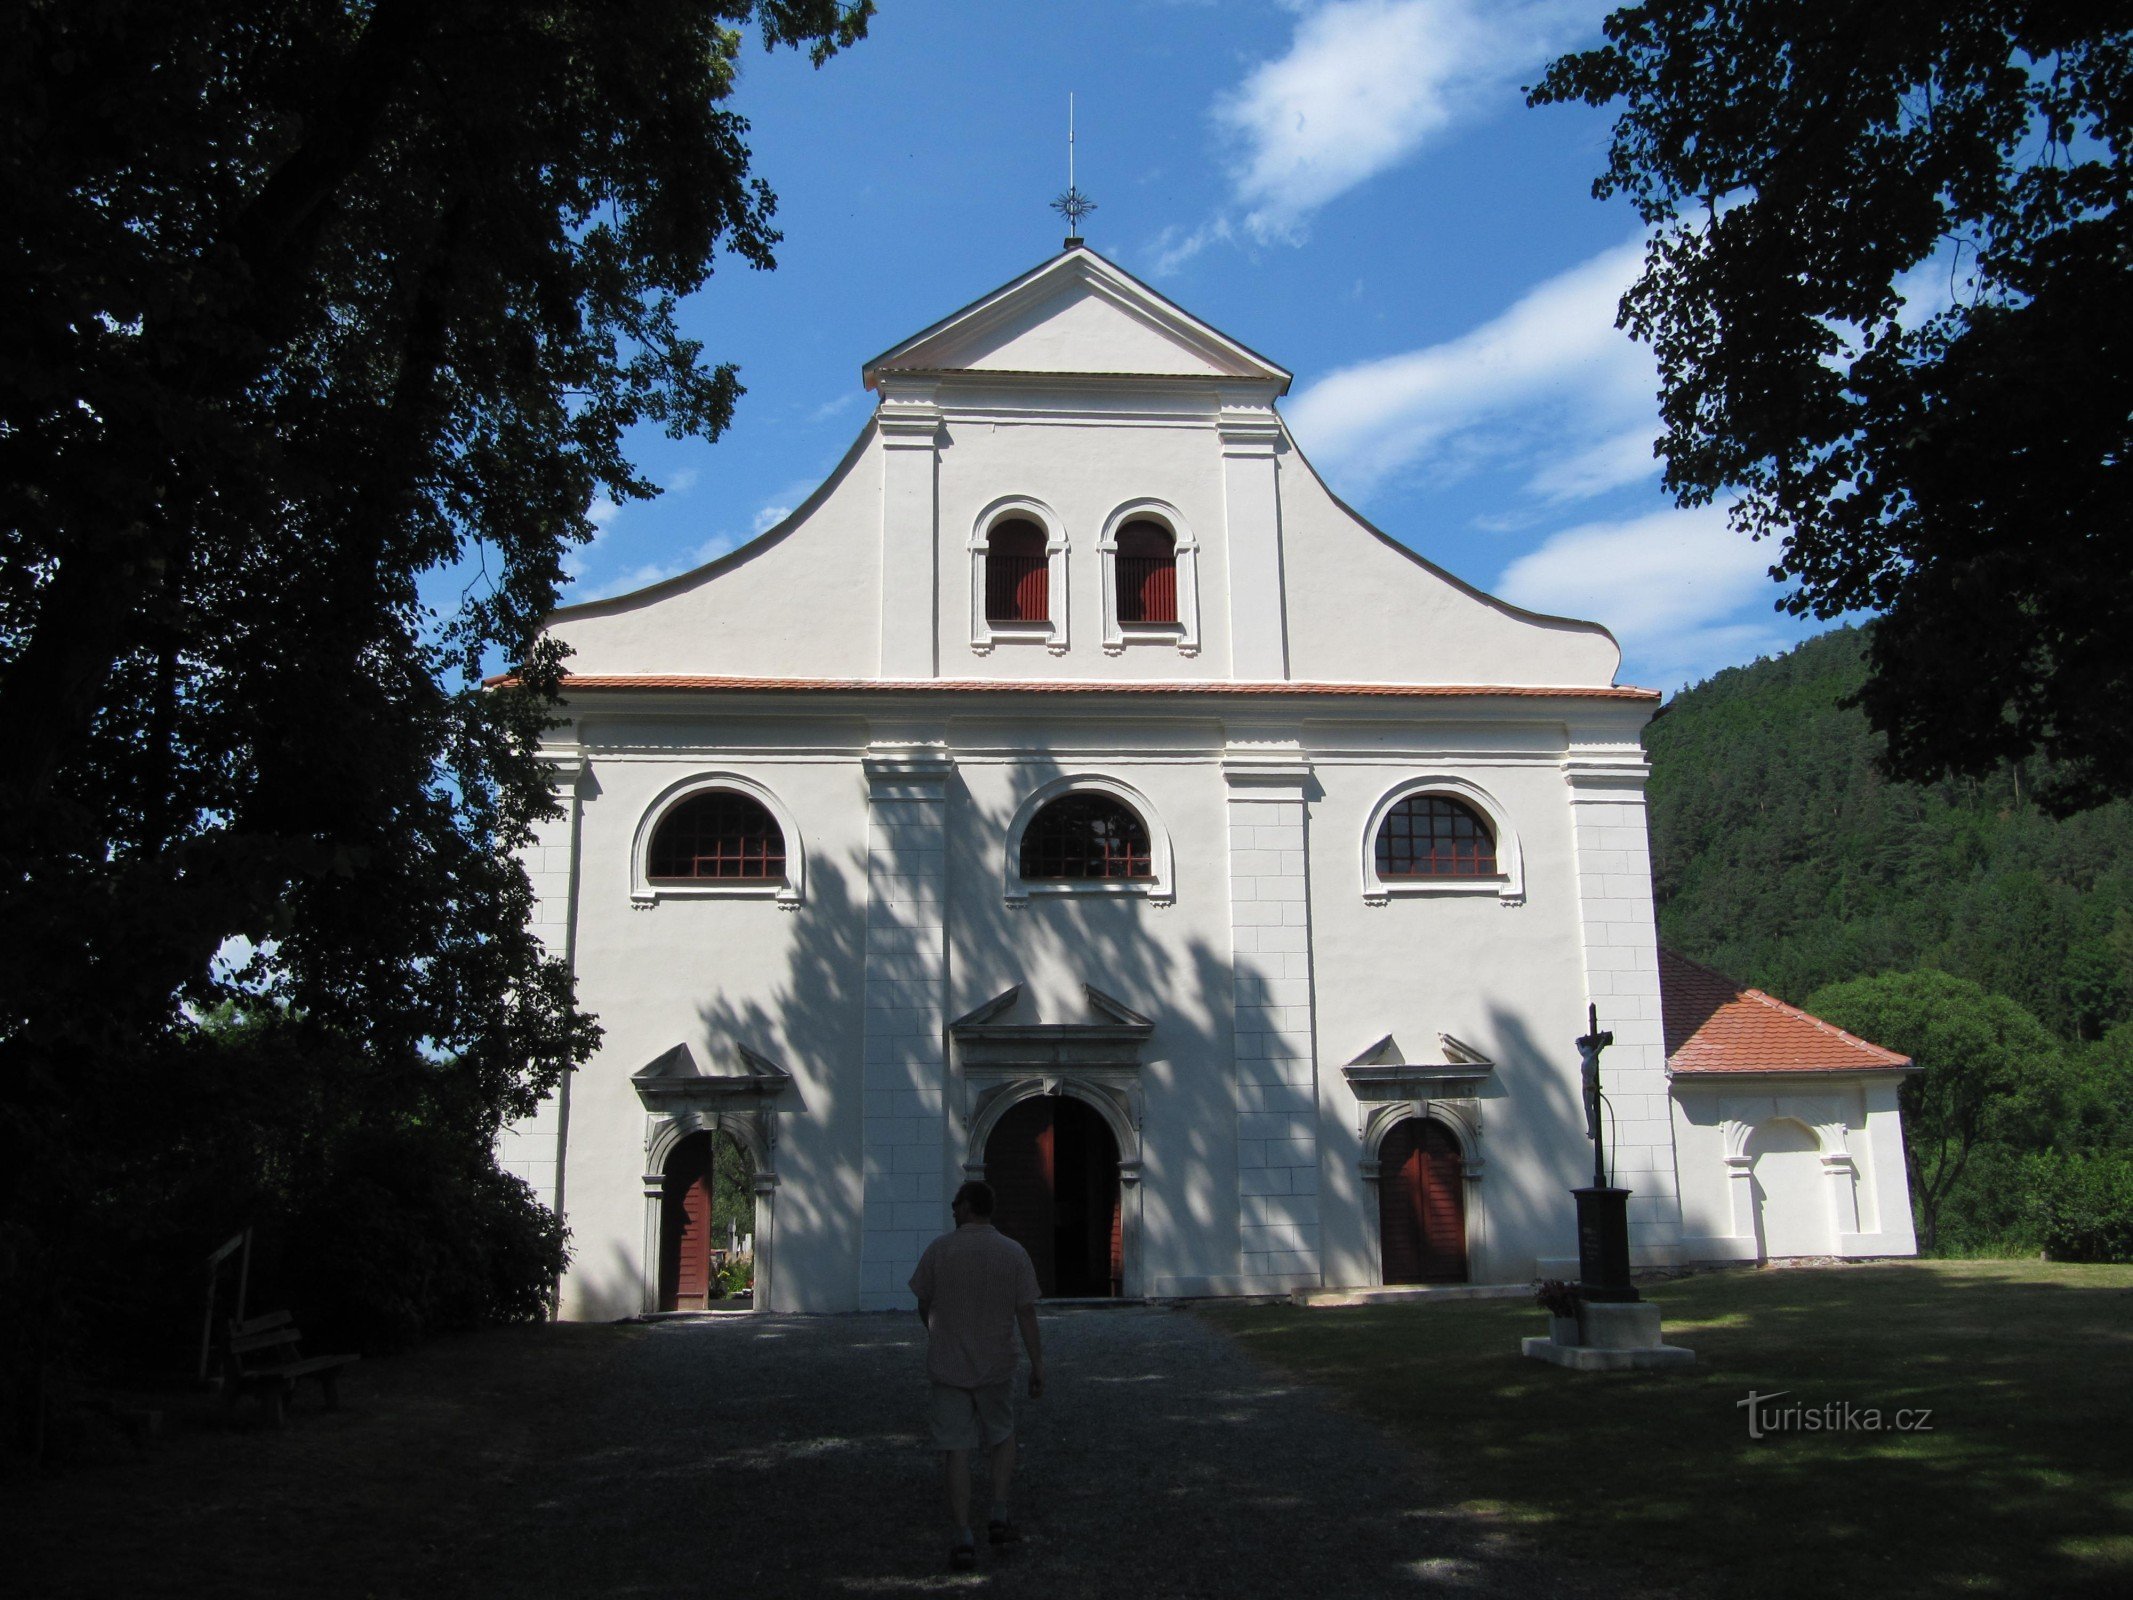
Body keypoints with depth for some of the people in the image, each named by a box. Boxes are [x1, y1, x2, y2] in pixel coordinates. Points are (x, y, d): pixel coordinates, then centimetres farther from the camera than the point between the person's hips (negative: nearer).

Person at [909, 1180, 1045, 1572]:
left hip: (948, 1365, -1)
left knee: (956, 1450, 2)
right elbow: (1026, 1314, -7)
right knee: (1002, 1436, 23)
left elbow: (923, 1304, 2)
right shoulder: (1014, 1253, -6)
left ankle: (963, 1539, -1)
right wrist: (1037, 1366, -1)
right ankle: (999, 1517, 17)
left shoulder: (939, 1250, -8)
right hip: (996, 1366, 1)